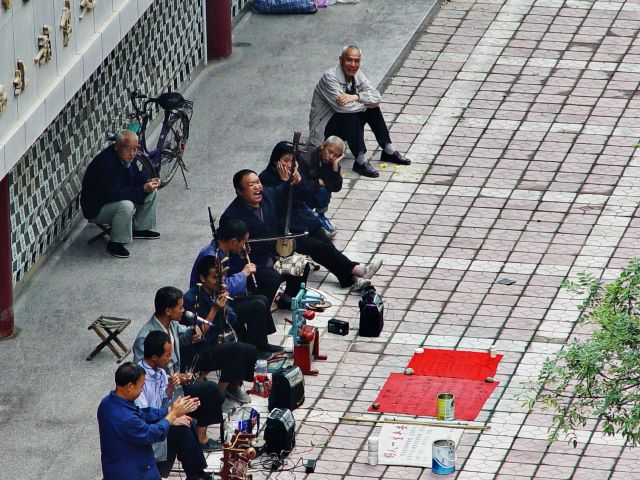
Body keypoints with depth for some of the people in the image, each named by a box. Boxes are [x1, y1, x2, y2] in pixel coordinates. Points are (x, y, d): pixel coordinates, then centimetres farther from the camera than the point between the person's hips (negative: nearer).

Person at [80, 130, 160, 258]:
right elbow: (115, 194, -35)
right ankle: (115, 244, -19)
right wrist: (143, 189, -32)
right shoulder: (106, 163, -34)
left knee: (151, 191, 7)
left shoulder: (127, 156, -6)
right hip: (96, 208, -10)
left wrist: (148, 181, -11)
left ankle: (140, 229, 21)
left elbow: (135, 174, 12)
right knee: (126, 206, -36)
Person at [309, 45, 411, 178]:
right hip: (324, 129, -8)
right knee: (350, 116, -32)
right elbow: (342, 107, -34)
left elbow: (376, 96, -9)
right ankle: (360, 161, -34)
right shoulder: (329, 77, -23)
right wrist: (367, 103, -20)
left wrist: (356, 97, -27)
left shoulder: (357, 75, 0)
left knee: (373, 109, -7)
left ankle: (389, 151, -4)